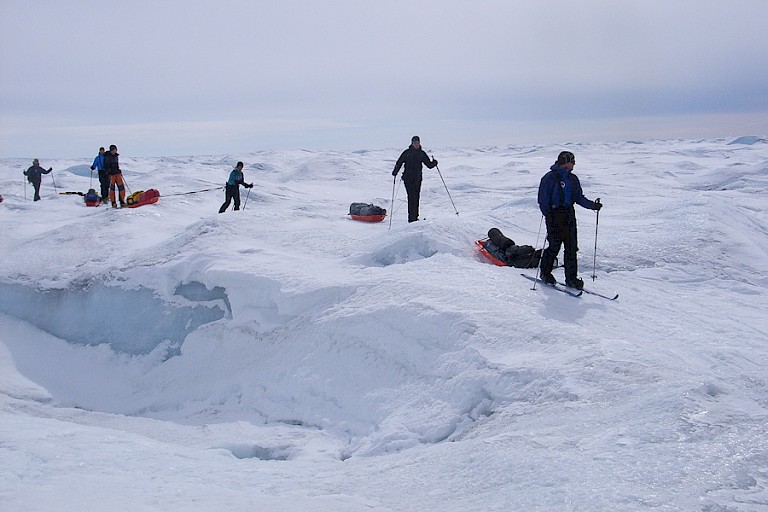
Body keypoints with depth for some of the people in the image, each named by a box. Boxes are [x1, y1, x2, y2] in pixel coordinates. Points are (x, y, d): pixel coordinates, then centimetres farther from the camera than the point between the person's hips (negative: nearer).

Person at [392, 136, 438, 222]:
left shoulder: (422, 153, 9)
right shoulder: (407, 152, 0)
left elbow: (429, 165, 11)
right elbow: (399, 162, -1)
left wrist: (434, 163, -10)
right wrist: (395, 173, -15)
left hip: (417, 178, 4)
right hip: (408, 178, -4)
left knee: (416, 197, 6)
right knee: (412, 197, -12)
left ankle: (415, 217, 15)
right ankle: (412, 218, -12)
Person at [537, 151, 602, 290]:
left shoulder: (573, 179, 13)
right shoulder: (550, 177, -6)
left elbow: (579, 198, 16)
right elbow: (543, 199, -9)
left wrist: (593, 205, 2)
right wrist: (548, 215, -19)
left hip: (569, 214, 6)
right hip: (554, 214, -6)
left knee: (571, 247, 1)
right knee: (554, 246, -4)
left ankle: (571, 278, 6)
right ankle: (545, 273, 16)